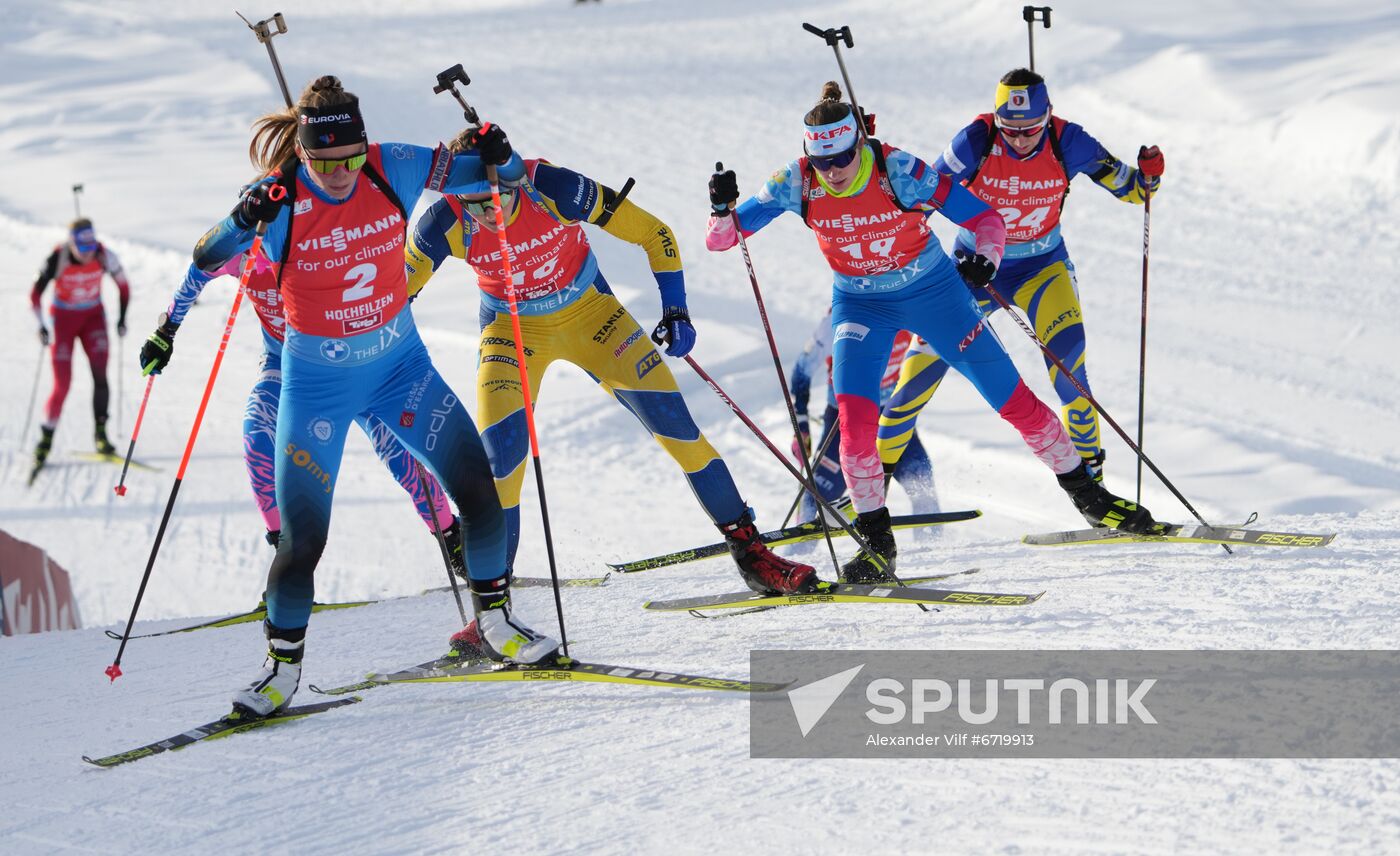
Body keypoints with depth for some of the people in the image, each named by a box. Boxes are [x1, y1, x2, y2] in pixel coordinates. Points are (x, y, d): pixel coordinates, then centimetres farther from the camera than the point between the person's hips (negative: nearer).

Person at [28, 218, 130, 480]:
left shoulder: (104, 256, -19)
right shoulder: (57, 259, -25)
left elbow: (123, 285, -1)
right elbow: (36, 293, -12)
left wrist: (122, 318, -3)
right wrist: (42, 327, -17)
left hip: (93, 316, 2)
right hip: (63, 318, -2)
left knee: (100, 375, -15)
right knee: (62, 383, -8)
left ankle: (100, 433, -9)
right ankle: (46, 440, 6)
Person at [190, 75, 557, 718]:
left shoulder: (391, 170, -13)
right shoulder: (281, 200, -19)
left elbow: (480, 173, -4)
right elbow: (205, 261, -23)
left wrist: (497, 157, -28)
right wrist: (245, 221, -42)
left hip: (400, 364, 3)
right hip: (317, 381, -3)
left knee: (480, 490, -3)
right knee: (302, 538, -5)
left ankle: (496, 623, 17)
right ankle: (282, 666, 16)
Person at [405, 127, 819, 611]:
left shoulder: (556, 190, -28)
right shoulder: (446, 225, -24)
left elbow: (652, 234, -15)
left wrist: (675, 310, -18)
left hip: (588, 312, 0)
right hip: (511, 330, 0)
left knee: (669, 416, -7)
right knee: (500, 447, -20)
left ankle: (750, 552, 4)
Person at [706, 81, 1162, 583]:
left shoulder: (899, 172, -26)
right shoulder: (798, 185, -19)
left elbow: (985, 218, -21)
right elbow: (720, 240, -14)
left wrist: (985, 259, -41)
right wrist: (724, 209, -36)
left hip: (932, 291, -1)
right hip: (860, 304, 2)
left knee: (1011, 398, 2)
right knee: (854, 414, -20)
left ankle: (1087, 495, 21)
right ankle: (876, 541, -6)